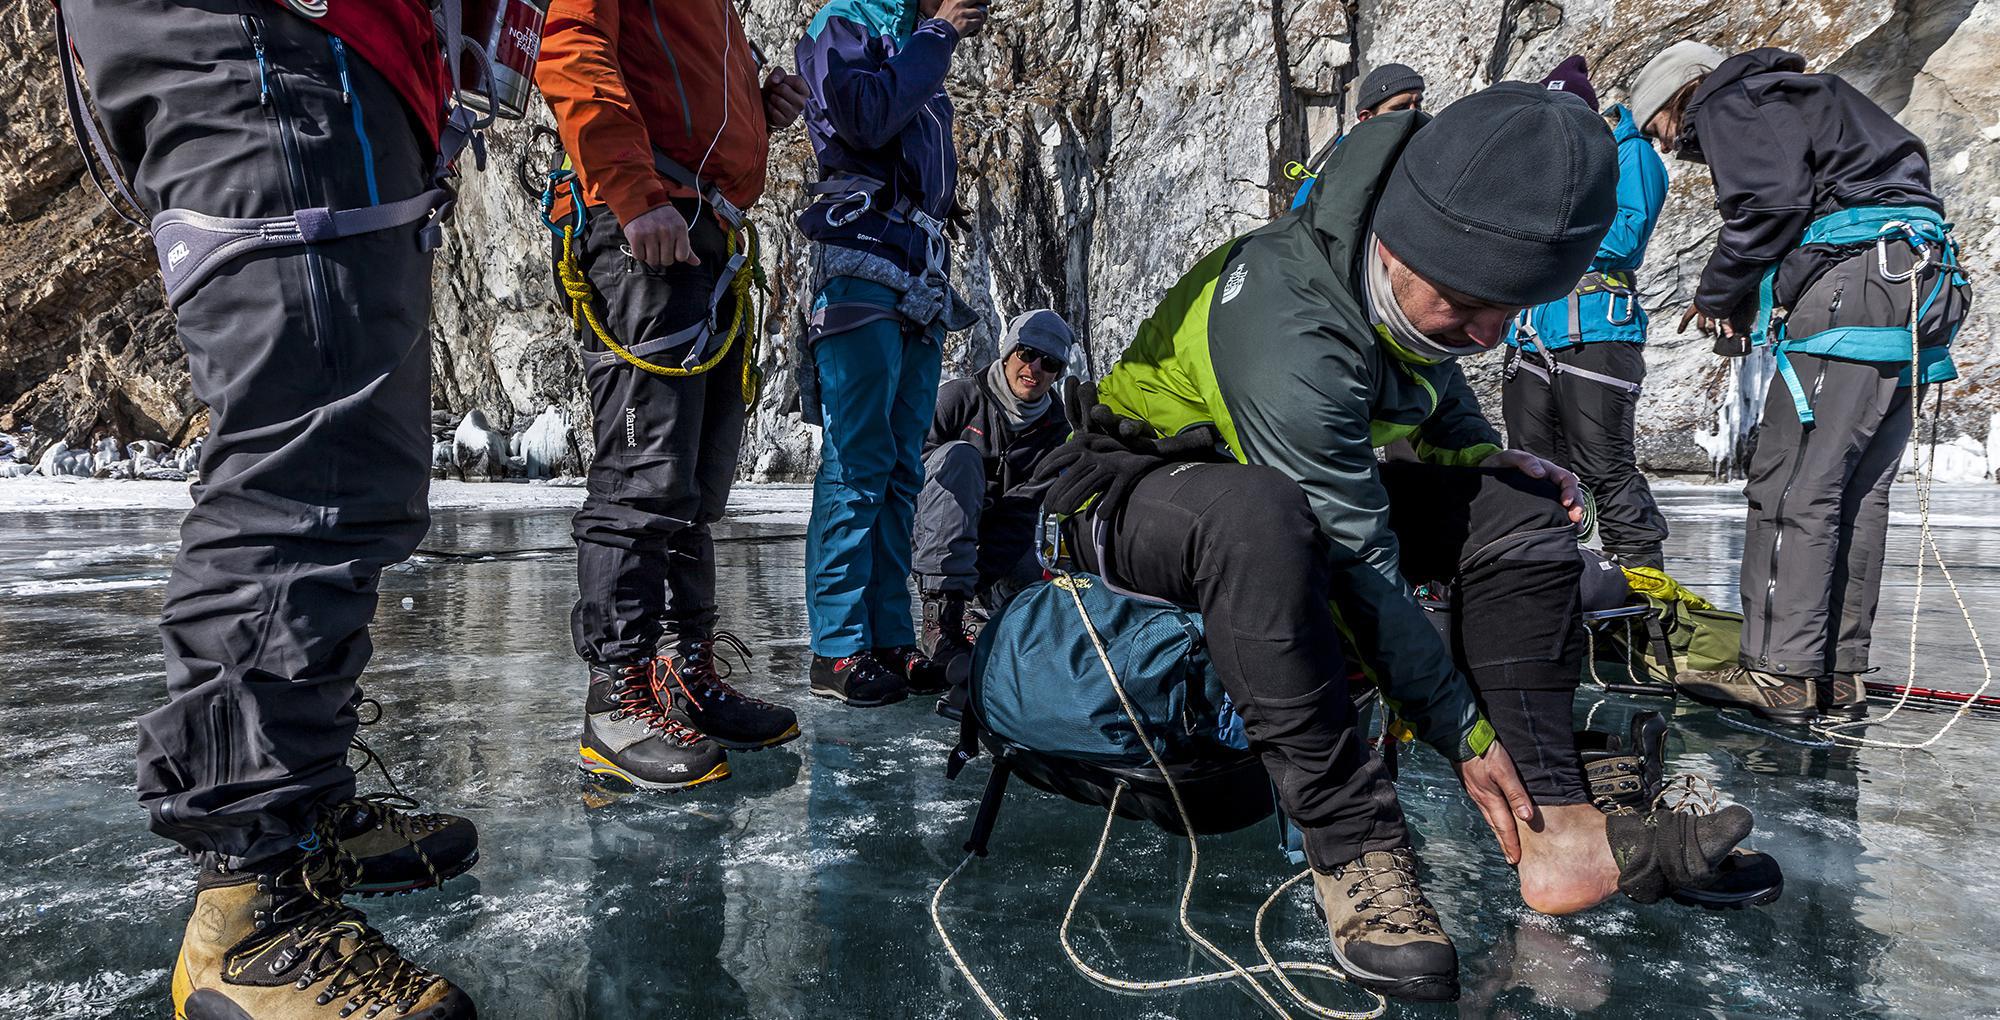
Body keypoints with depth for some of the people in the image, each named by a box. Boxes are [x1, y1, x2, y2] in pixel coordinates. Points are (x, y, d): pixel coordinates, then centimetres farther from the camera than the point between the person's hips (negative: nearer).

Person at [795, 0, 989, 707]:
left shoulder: (923, 61, 29)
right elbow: (865, 117, -12)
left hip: (921, 287, 8)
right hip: (863, 270, -8)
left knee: (900, 470, 3)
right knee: (857, 465, -12)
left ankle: (891, 640, 6)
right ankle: (838, 650, -9)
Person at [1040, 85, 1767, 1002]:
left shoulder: (1423, 283, -7)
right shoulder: (1288, 339, -34)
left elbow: (1432, 382, 18)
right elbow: (1359, 568, -28)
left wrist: (1486, 455, -2)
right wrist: (1461, 731, -19)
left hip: (1307, 486, 8)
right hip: (1137, 491, -8)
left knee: (1520, 510, -6)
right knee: (1262, 518, -43)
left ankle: (1554, 824, -11)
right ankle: (1355, 853, -32)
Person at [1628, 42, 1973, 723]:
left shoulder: (1729, 103, 4)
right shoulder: (1787, 104, 33)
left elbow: (1771, 204, -12)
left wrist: (1715, 294, 1)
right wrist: (1744, 308, 13)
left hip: (1857, 283, -10)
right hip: (1919, 290, 10)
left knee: (1790, 487, -11)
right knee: (1856, 493, 8)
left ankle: (1778, 673, -11)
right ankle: (1839, 677, 10)